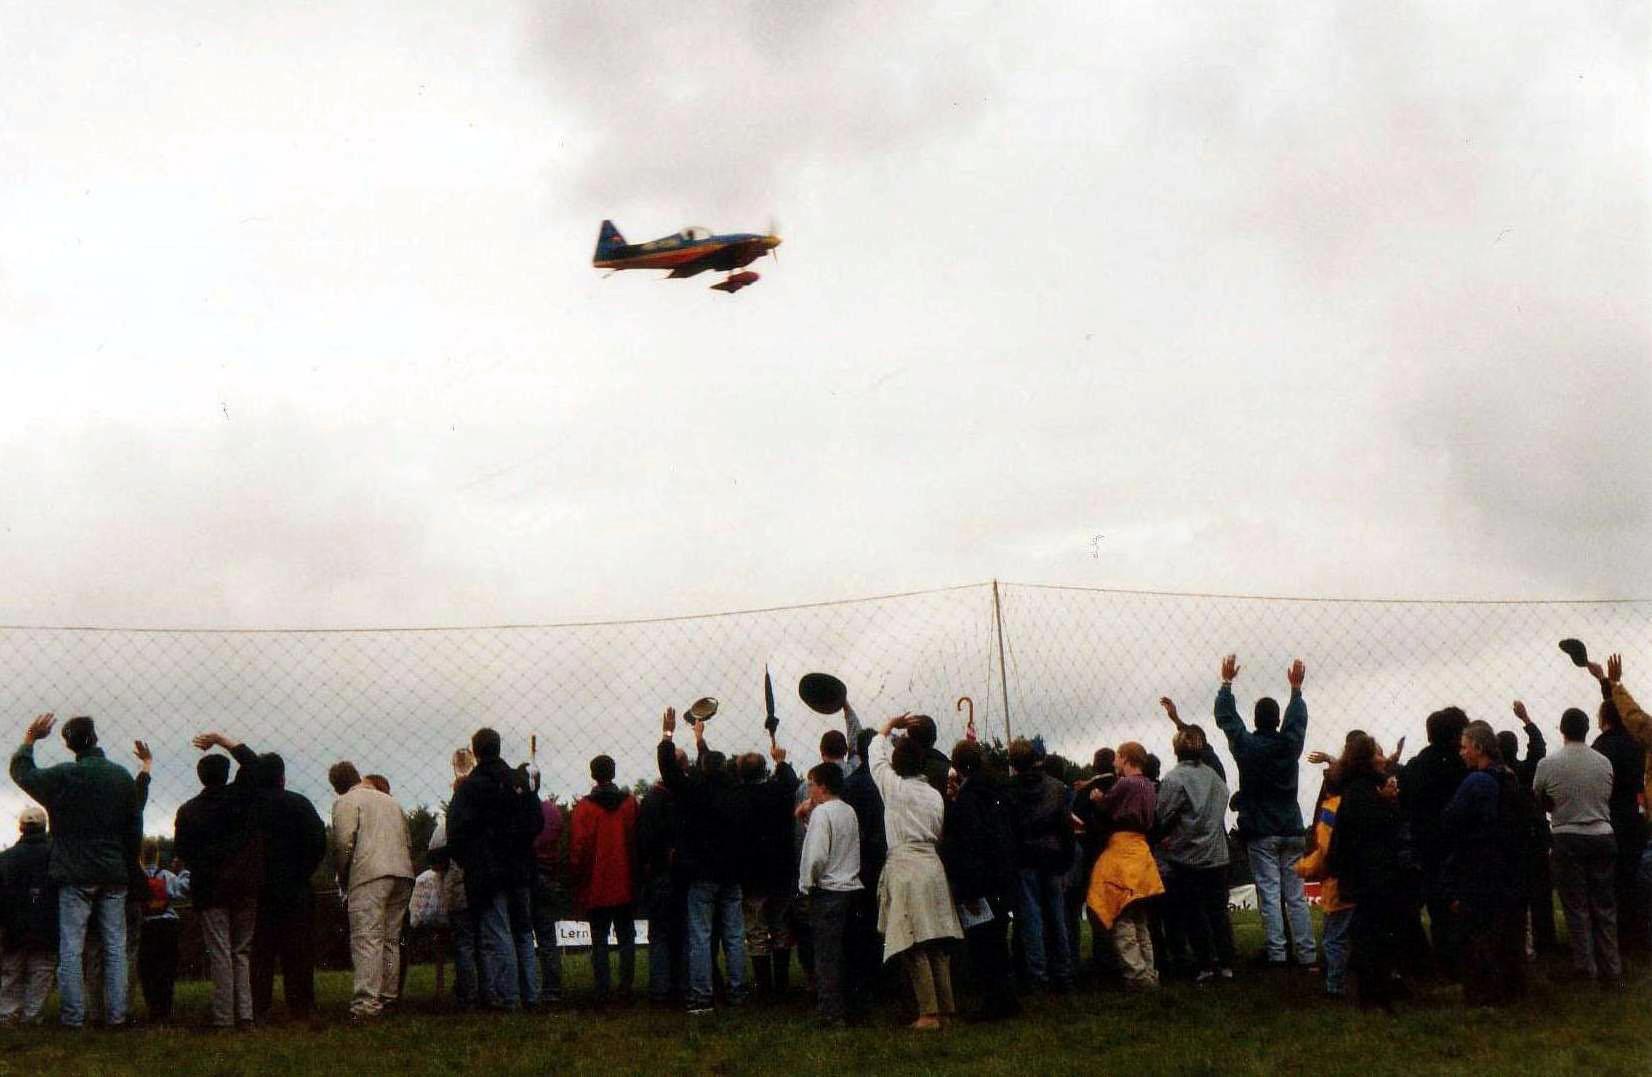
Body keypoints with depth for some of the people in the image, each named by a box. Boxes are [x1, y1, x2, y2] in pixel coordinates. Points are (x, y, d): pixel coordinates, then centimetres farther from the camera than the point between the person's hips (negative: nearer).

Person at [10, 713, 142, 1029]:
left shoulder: (62, 777, -8)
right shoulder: (123, 777, 4)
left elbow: (21, 771, 8)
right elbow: (135, 828, 8)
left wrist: (29, 738, 20)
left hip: (75, 875, -3)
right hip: (114, 874, 3)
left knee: (71, 948, 1)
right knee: (115, 947, 7)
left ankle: (73, 1015, 1)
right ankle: (116, 1014, 6)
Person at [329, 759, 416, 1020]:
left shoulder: (346, 802, 4)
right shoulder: (390, 801, 27)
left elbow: (343, 844, -7)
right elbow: (405, 839, 22)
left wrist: (343, 881, 4)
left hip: (369, 874, -7)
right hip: (402, 872, 7)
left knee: (367, 939, -13)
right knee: (391, 939, 13)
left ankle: (366, 1003, -22)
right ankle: (389, 997, 15)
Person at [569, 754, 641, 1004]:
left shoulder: (584, 807, -9)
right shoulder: (629, 803, -2)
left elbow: (578, 848, -7)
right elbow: (637, 842, 2)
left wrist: (578, 883, 2)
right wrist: (636, 878, 11)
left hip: (596, 888, -2)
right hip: (625, 887, 2)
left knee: (599, 941, 4)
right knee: (626, 937, 9)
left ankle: (601, 991, 3)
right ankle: (626, 988, 7)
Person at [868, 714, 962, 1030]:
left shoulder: (894, 787, -4)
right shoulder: (934, 794, 10)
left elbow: (876, 750, 10)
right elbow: (940, 834, 13)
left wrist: (890, 724, 23)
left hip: (904, 866, -6)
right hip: (932, 865, 6)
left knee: (914, 945, -6)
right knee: (937, 944, 10)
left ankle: (929, 1013, -9)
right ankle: (944, 1007, 13)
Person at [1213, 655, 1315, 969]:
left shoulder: (1246, 746, -7)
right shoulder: (1290, 744, 0)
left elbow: (1225, 717, 5)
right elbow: (1298, 718, 19)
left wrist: (1227, 682, 15)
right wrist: (1296, 688, 32)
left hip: (1260, 833, -3)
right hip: (1291, 831, 3)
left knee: (1269, 893, -4)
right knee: (1296, 894, 6)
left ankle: (1277, 953, -8)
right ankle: (1305, 953, 5)